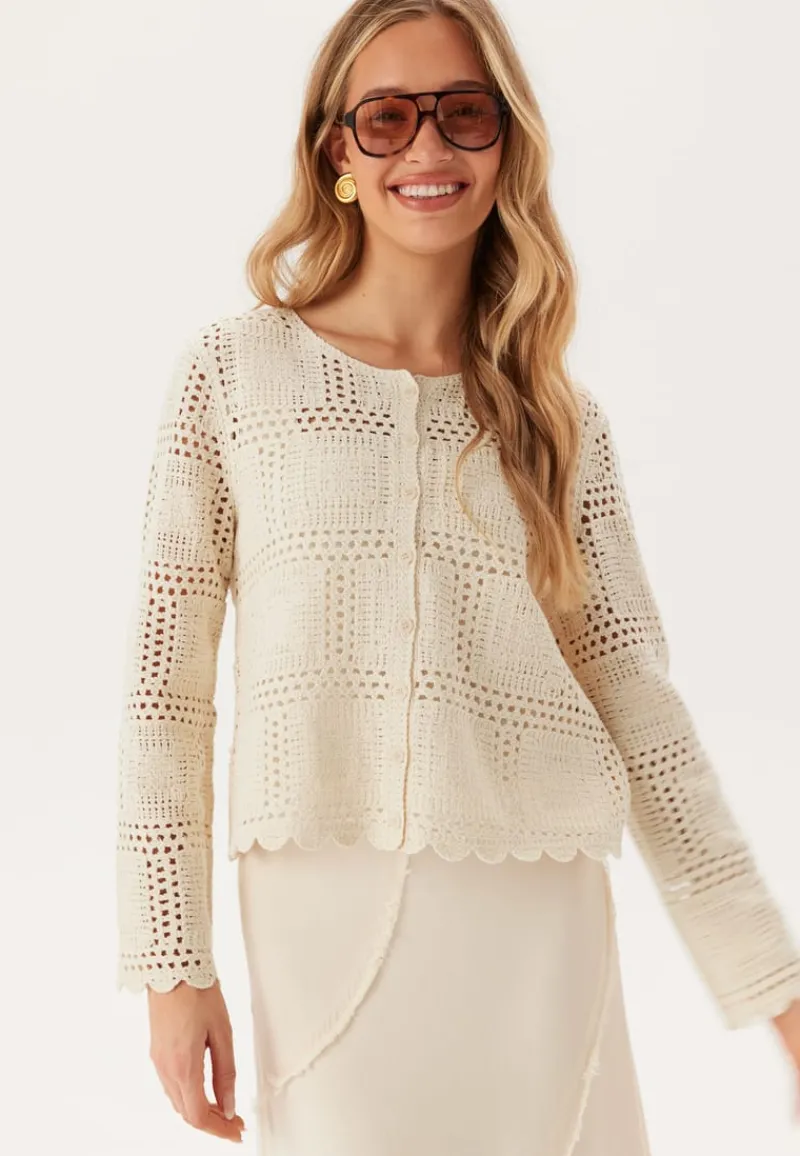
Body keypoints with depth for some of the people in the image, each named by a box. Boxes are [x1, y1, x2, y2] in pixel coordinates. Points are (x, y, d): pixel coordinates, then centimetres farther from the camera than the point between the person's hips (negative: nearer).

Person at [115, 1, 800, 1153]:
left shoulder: (562, 418, 8)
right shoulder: (235, 368, 2)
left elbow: (639, 702, 6)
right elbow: (168, 680, 1)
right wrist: (173, 963, -2)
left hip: (538, 924, 2)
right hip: (323, 916, -1)